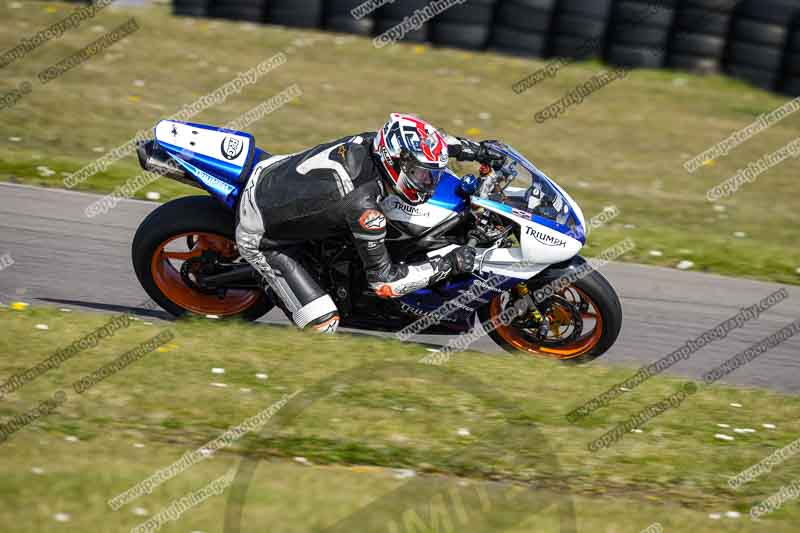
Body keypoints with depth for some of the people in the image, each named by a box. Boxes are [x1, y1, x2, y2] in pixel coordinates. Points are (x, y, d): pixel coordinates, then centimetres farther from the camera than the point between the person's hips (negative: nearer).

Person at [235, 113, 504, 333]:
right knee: (326, 324, -13)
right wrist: (447, 265, -23)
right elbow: (384, 282, -26)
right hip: (260, 238, -8)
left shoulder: (367, 143, -14)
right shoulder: (363, 206, -34)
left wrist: (474, 148, 2)